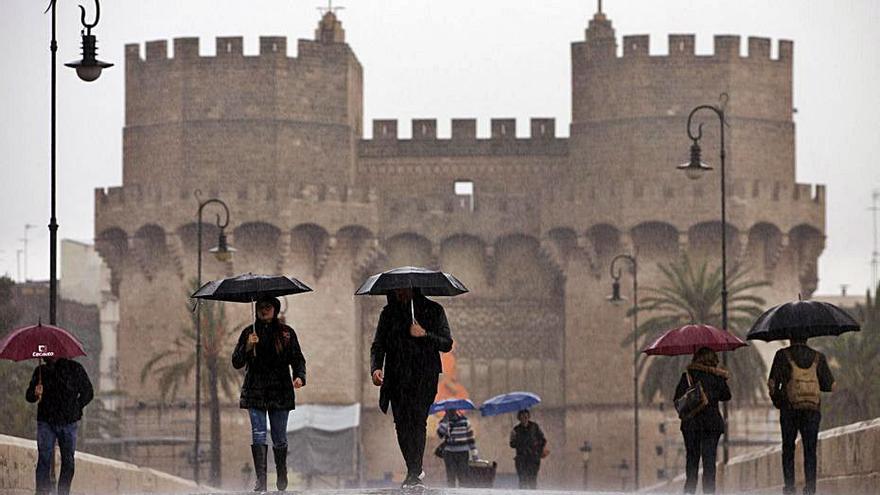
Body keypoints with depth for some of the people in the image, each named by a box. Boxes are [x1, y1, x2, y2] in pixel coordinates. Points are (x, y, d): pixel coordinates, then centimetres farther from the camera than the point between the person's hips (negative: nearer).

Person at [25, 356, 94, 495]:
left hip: (68, 423, 0)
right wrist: (35, 394, -15)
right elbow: (29, 396, 7)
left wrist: (75, 409, 3)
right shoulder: (41, 371, 6)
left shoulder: (75, 369, 1)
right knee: (44, 460, -10)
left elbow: (88, 393, 10)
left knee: (68, 462, 4)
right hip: (46, 422, 0)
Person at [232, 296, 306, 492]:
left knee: (279, 437, 5)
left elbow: (298, 358, 7)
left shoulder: (286, 333, 7)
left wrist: (299, 376, -12)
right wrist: (248, 347, -13)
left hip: (280, 390, 0)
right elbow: (236, 363, 4)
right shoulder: (249, 333, 8)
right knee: (258, 434, -11)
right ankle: (260, 478, -16)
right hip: (255, 391, 0)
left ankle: (282, 476, 25)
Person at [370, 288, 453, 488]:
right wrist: (375, 368, -9)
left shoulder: (433, 311, 5)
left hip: (424, 376, -3)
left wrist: (425, 335, -13)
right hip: (397, 377, 3)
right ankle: (415, 471, 14)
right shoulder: (388, 313, 13)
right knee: (402, 423, -1)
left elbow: (447, 344, 4)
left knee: (418, 419, -16)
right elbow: (378, 345, 10)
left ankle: (414, 474, -18)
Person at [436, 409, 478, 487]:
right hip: (449, 454, 0)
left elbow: (470, 437, 7)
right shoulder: (444, 422, 3)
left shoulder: (464, 421, 3)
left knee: (463, 476, -3)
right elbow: (440, 434, -16)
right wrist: (445, 420, -19)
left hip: (463, 454, 0)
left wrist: (474, 452, 4)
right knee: (451, 477, 1)